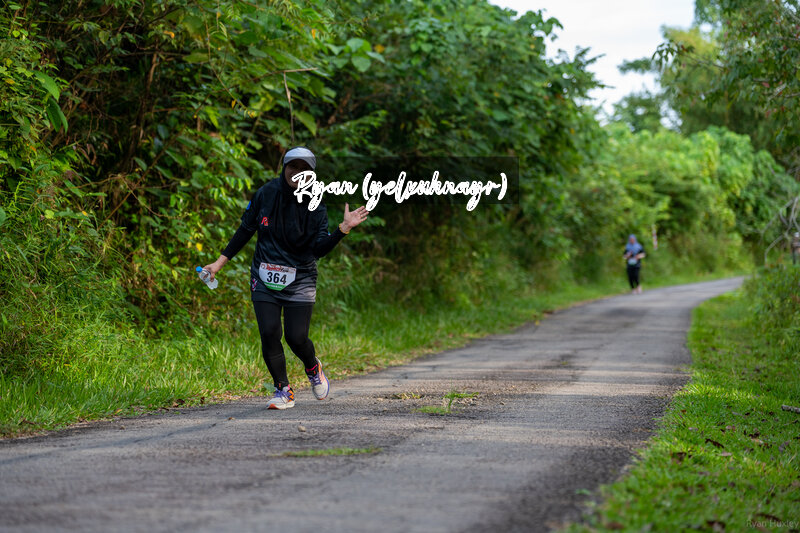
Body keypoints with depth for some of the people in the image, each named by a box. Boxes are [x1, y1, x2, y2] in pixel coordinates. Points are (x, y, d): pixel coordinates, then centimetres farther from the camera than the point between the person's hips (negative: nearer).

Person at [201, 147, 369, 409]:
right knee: (269, 334, -10)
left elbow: (319, 248, -12)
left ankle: (313, 369, 25)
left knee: (296, 338, -9)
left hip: (299, 281, -1)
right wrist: (220, 262, 7)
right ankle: (283, 390, 7)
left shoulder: (316, 206, -5)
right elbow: (245, 230, 8)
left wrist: (343, 229, -25)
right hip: (264, 279, 2)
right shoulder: (266, 194, -1)